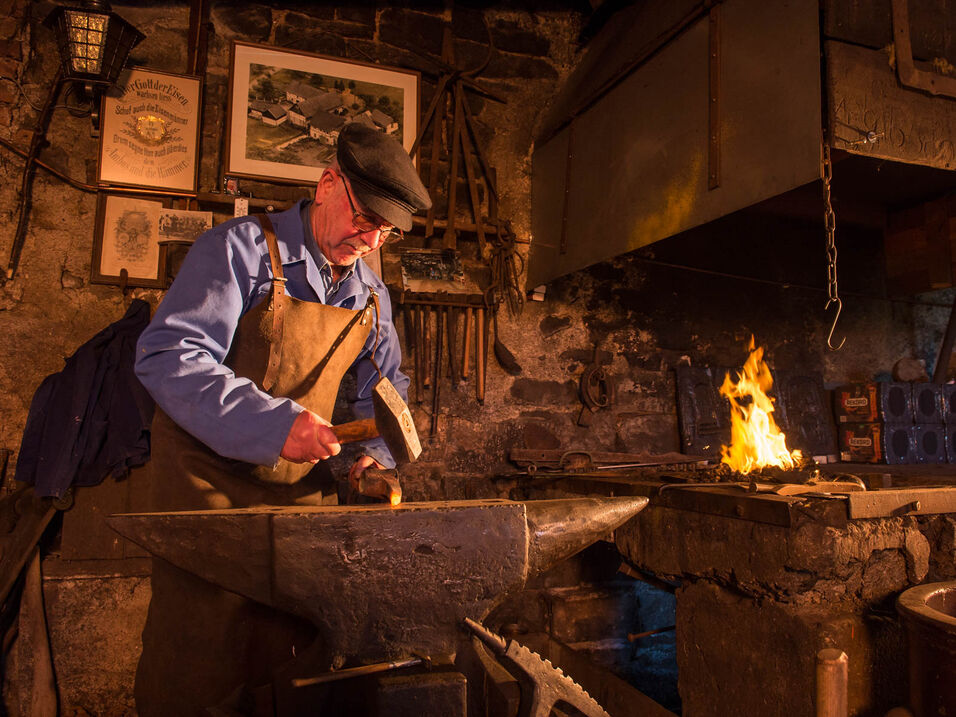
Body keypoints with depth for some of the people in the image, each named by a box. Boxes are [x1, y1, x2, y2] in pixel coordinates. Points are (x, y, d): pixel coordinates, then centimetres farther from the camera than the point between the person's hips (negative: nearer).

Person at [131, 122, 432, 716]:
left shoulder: (371, 294, 9)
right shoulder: (240, 250, -10)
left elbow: (384, 387, 18)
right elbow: (167, 357, -19)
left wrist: (376, 452, -2)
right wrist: (274, 423, -29)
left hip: (305, 487, 6)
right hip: (210, 481, -5)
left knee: (298, 658, 11)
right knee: (196, 667, 1)